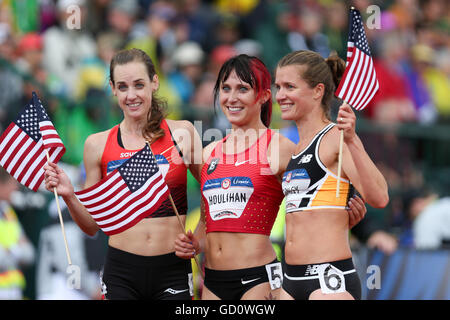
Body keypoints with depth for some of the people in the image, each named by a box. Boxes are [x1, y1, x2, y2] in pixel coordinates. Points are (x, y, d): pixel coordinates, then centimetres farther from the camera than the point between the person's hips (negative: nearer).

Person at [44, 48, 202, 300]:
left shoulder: (180, 133, 1)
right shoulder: (98, 145, 5)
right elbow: (92, 226, 10)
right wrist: (69, 196, -6)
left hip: (173, 271, -1)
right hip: (121, 273, 1)